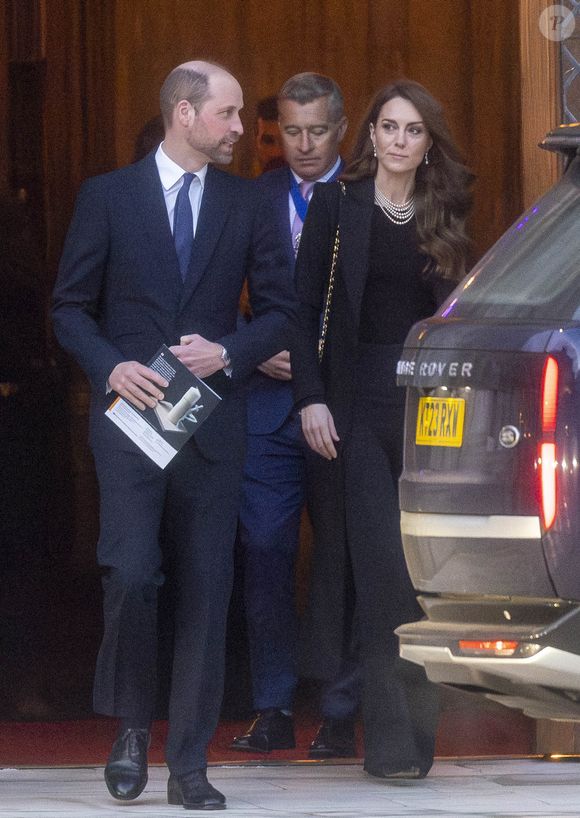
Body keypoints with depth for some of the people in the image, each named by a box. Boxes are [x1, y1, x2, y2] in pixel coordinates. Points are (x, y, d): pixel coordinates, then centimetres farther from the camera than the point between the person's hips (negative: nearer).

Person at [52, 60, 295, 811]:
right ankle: (131, 728, 6)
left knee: (204, 592, 0)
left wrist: (229, 352, -7)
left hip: (212, 421, 3)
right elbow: (70, 307, 5)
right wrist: (110, 366, -12)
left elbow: (278, 309, 12)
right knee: (130, 573, -16)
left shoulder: (245, 204, 9)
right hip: (131, 412, -2)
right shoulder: (108, 197, 3)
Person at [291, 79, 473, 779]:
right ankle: (393, 732, -7)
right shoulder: (336, 204, 2)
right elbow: (305, 307, 0)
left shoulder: (444, 216, 11)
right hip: (355, 399, -3)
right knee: (377, 557, -8)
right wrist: (310, 398, -8)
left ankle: (416, 723, 9)